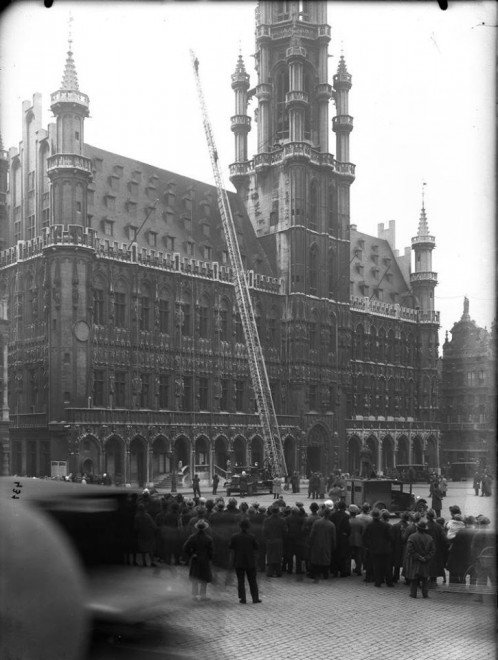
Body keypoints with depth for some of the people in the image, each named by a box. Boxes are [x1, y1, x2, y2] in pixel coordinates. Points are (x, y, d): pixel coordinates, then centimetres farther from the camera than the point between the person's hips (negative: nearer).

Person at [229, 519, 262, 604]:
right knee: (252, 581, 10)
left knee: (240, 581, 7)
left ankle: (242, 599, 6)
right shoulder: (252, 537, -8)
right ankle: (255, 598, 12)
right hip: (250, 562, 0)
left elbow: (232, 549, -1)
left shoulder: (234, 537, -8)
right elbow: (255, 549, -1)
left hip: (239, 562, 0)